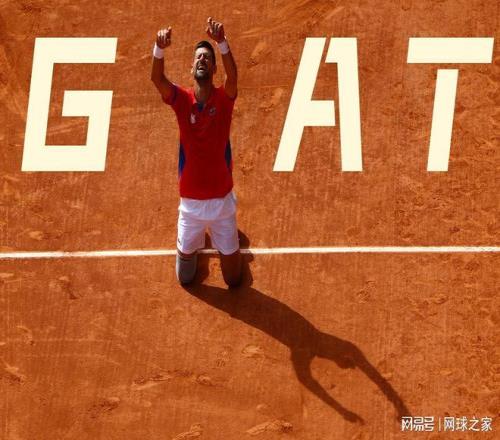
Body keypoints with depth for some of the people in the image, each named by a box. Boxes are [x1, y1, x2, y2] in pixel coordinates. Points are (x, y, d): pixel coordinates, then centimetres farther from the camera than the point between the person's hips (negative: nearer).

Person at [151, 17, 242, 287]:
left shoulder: (224, 98, -9)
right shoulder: (181, 99, -7)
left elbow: (233, 75, -31)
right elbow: (157, 78, -27)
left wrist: (221, 42, -49)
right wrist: (160, 48, -47)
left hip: (222, 200, 0)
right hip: (190, 202, 1)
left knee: (233, 279, 15)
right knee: (185, 278, 17)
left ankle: (221, 237, 48)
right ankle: (194, 245, 51)